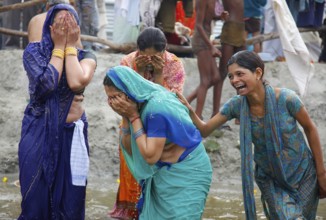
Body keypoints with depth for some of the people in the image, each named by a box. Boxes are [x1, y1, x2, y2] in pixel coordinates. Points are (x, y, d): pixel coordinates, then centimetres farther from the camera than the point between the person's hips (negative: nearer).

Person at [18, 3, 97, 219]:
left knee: (70, 199, 3)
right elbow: (47, 83, -19)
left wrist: (70, 46, -12)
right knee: (36, 195, 0)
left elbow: (77, 82, -20)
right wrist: (58, 46, -12)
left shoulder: (85, 56, 1)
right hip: (38, 132, -1)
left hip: (72, 133, 1)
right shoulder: (34, 51, -3)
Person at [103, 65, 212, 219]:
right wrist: (125, 117, -12)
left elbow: (150, 156, -26)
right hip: (164, 174, 8)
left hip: (185, 174, -8)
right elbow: (129, 150, 2)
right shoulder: (139, 103, -2)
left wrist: (133, 116, -23)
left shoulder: (157, 107, -26)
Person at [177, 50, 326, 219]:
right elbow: (204, 130, -8)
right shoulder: (236, 105, -14)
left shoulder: (285, 99, -24)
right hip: (269, 178, 2)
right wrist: (190, 112, -29)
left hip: (303, 174, -2)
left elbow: (310, 129, -10)